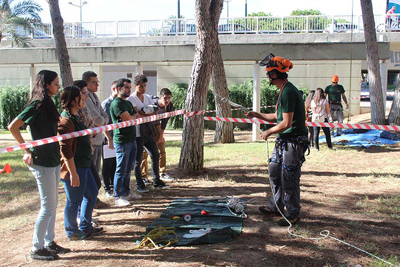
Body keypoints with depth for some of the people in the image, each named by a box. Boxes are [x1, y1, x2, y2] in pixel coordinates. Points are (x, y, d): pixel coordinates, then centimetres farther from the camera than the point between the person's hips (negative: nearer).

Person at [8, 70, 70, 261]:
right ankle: (37, 248, 10)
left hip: (53, 160, 9)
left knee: (52, 204, 14)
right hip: (41, 161, -9)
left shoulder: (48, 104, 11)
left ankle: (49, 242, 25)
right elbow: (13, 126, -18)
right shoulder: (37, 105, -15)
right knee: (48, 205, -3)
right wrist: (27, 150, -14)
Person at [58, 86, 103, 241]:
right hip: (74, 168, -11)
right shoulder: (66, 122, -21)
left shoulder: (75, 118, 12)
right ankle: (72, 232, 21)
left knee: (92, 193, 20)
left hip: (83, 165, 11)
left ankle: (85, 227, 33)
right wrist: (73, 173, -24)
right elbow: (66, 151, -24)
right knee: (74, 201, 4)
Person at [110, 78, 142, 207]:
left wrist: (132, 117, -6)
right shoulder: (116, 103, -13)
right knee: (121, 170, -3)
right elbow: (129, 119, -21)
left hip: (131, 139, 9)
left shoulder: (128, 103, 18)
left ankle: (126, 192, 26)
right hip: (122, 141, -9)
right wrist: (134, 115, 0)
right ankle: (118, 197, 5)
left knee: (128, 169, 16)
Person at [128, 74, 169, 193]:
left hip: (148, 130, 7)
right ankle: (140, 185, 8)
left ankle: (157, 181, 18)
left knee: (155, 154, 7)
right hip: (137, 132, -6)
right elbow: (137, 115, -16)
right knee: (138, 158, -2)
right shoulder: (131, 99, -6)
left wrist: (145, 113, -16)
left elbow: (155, 111, 3)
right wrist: (150, 114, -6)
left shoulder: (148, 97, 15)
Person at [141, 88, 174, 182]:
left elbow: (165, 121, -5)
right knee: (144, 151, -5)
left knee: (161, 149, 3)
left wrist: (161, 135, -5)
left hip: (156, 125, 6)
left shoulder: (170, 105, -15)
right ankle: (143, 176, 4)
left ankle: (163, 173, 11)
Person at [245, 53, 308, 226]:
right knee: (274, 172, 19)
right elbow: (277, 117, 21)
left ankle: (293, 215, 12)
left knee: (289, 179, -1)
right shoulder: (283, 90, 13)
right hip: (284, 141, 11)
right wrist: (257, 115, 15)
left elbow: (286, 123, -23)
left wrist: (268, 132, -10)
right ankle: (276, 206, 34)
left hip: (293, 142, -10)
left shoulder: (288, 92, -20)